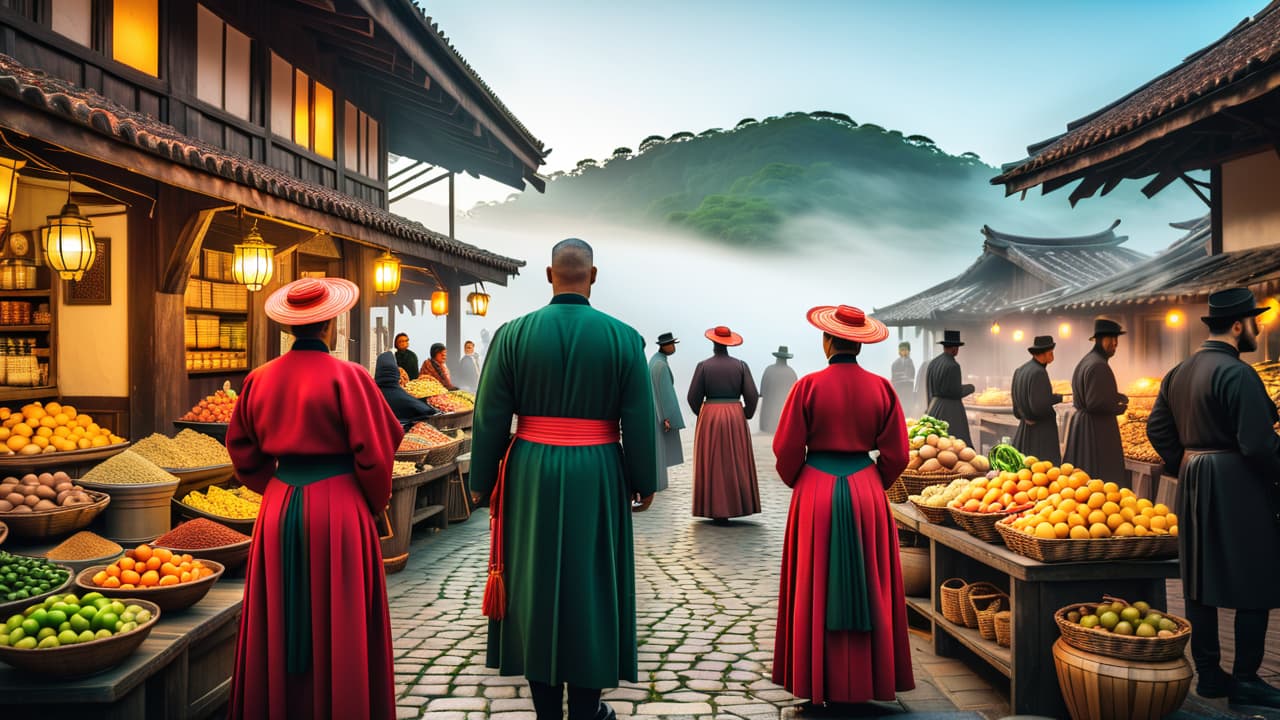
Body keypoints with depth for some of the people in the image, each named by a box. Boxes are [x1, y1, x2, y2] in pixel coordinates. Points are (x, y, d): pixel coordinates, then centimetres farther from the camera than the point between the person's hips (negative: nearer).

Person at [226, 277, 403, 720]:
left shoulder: (260, 378, 3)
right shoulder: (347, 376, -13)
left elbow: (243, 449, 11)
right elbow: (374, 453, -11)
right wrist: (374, 505, 5)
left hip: (279, 509, 5)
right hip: (338, 509, -5)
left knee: (281, 624, 16)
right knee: (339, 627, 6)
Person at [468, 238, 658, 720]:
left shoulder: (513, 334, -3)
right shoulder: (623, 337, -5)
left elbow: (489, 418, -1)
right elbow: (640, 421, -3)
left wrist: (482, 482, 11)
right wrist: (644, 483, 9)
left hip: (531, 474, 1)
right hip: (598, 476, -1)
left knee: (534, 584, 13)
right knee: (591, 585, 12)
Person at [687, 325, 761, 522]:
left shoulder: (703, 366, -4)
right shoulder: (741, 365, 0)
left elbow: (693, 398, -3)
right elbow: (752, 396, -4)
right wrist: (745, 417, 11)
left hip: (710, 419, -1)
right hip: (735, 417, 1)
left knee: (712, 465, 5)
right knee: (736, 464, 10)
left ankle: (716, 510, 5)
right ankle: (735, 506, 11)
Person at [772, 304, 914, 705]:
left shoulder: (809, 385, -9)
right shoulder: (880, 388, -2)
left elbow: (786, 450, -7)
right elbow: (896, 454, 0)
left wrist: (798, 484, 13)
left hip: (816, 492, -2)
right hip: (867, 493, 2)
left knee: (817, 592, 8)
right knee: (868, 590, 13)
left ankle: (820, 684, 15)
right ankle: (867, 680, 21)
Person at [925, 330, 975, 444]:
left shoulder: (933, 363, 6)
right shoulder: (953, 366, -17)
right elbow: (956, 393, -16)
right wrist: (969, 388, 3)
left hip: (934, 408, 8)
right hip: (951, 410, -8)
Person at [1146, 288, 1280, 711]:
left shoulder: (1179, 373, 10)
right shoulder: (1237, 374, -16)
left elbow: (1157, 427, 13)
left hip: (1194, 485, 8)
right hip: (1239, 488, -8)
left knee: (1200, 582, 12)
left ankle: (1208, 675, 21)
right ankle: (1245, 682, 8)